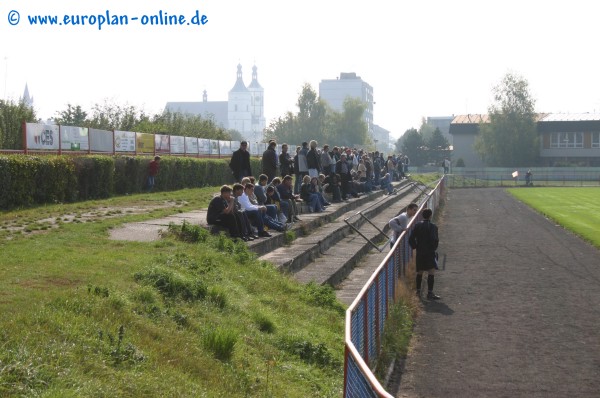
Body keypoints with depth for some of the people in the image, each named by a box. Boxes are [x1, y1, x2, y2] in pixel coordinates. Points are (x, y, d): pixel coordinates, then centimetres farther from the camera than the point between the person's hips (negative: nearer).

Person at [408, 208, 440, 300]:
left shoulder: (417, 225, 4)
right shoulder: (433, 226, -10)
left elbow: (411, 239, 1)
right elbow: (434, 240, -19)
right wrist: (434, 247, -1)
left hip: (419, 253, 6)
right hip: (430, 252, -6)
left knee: (420, 272, 19)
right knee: (431, 272, -9)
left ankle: (418, 290, 29)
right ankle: (430, 293, -17)